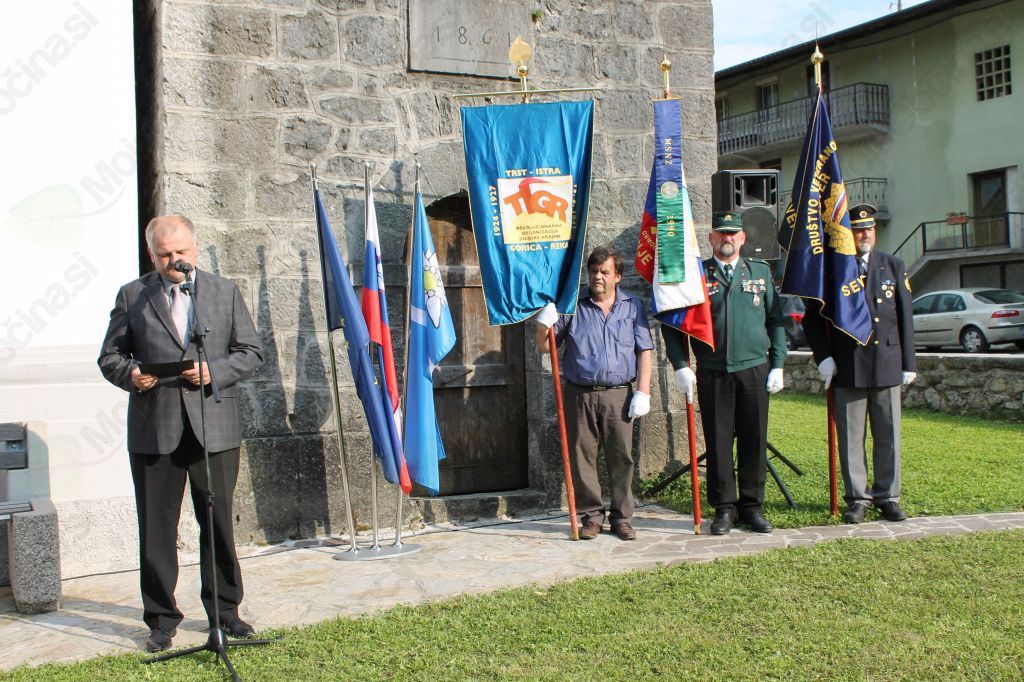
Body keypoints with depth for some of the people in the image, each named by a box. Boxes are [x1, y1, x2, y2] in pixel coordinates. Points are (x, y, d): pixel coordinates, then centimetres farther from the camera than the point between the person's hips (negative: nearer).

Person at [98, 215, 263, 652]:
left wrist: (214, 371, -12)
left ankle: (224, 611, 24)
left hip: (214, 428, 0)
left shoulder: (226, 292, 8)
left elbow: (251, 352, 6)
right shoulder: (131, 296, 7)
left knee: (219, 524, 8)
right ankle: (161, 619, 19)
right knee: (156, 529, 6)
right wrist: (130, 375, -13)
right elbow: (109, 357, 9)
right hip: (153, 430, 0)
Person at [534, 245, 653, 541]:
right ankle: (591, 515, 13)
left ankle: (622, 517, 11)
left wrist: (643, 392, -2)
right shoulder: (573, 307, 8)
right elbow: (544, 346, 9)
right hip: (580, 395, 0)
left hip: (619, 395, 0)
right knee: (582, 457, 1)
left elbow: (644, 351, 7)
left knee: (621, 456, 0)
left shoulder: (633, 306, 10)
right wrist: (544, 324, -13)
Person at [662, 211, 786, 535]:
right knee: (718, 442, 3)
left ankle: (752, 506, 18)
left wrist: (777, 365, 4)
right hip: (713, 374, -1)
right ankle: (724, 508, 14)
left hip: (755, 370, 2)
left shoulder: (761, 272, 11)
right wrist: (680, 366, -4)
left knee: (754, 441, 6)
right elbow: (672, 323, 4)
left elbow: (776, 320, 11)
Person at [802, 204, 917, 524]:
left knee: (888, 434, 7)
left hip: (887, 365, 2)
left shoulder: (894, 266, 10)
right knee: (850, 437, 3)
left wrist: (908, 362, 6)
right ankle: (857, 498, 13)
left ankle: (887, 496, 18)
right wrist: (823, 356, -6)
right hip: (847, 367, -2)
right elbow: (813, 318, 4)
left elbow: (905, 317, 10)